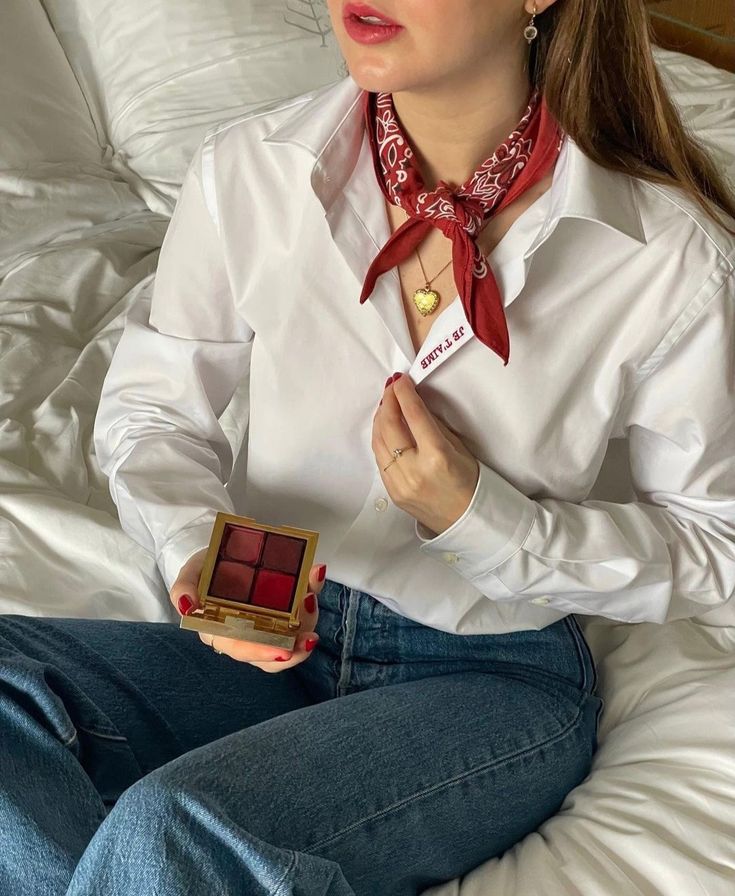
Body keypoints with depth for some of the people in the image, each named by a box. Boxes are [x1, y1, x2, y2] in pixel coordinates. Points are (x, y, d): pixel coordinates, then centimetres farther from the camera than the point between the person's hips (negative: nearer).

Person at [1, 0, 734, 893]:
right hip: (270, 639, 4)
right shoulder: (246, 170, -10)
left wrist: (477, 516, -19)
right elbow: (150, 403, 4)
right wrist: (196, 548, -17)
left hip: (495, 678, -3)